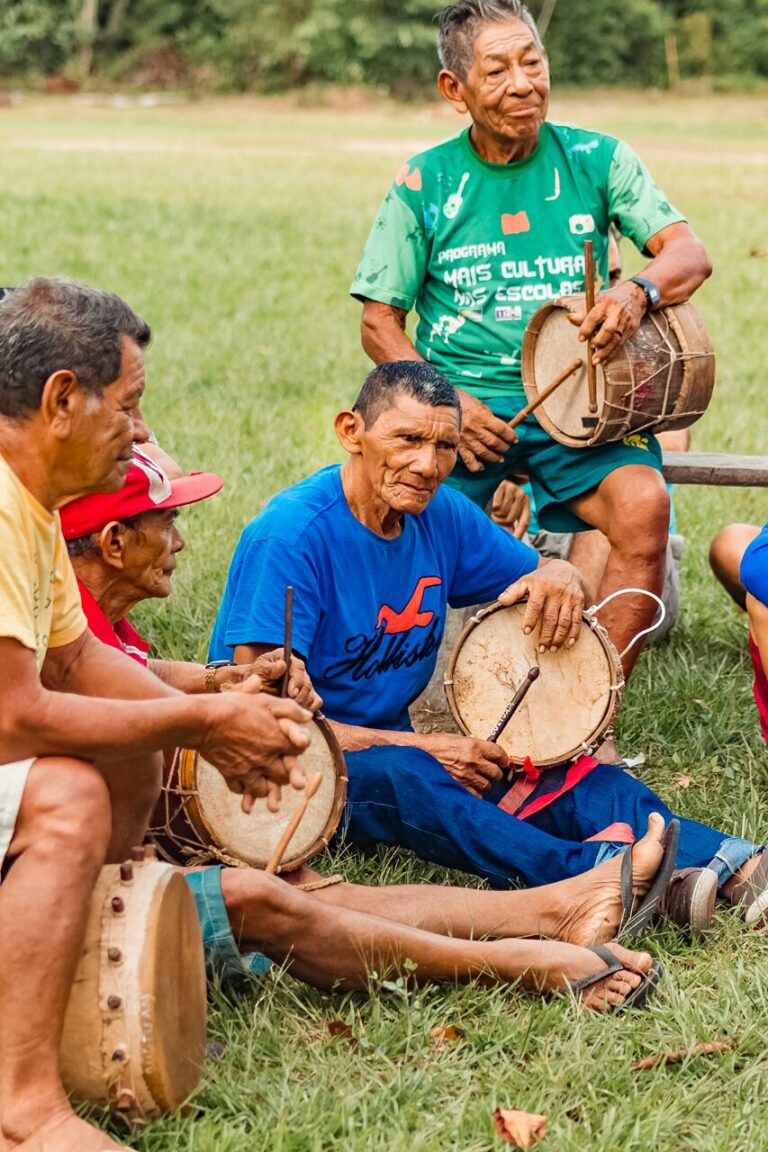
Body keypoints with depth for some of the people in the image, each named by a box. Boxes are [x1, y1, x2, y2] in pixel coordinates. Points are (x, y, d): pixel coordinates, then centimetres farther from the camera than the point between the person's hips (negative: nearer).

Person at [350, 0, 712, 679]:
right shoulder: (424, 183, 5)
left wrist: (639, 290, -26)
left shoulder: (596, 159, 6)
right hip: (460, 401, 0)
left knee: (644, 504, -28)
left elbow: (690, 254, -2)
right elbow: (380, 321, 7)